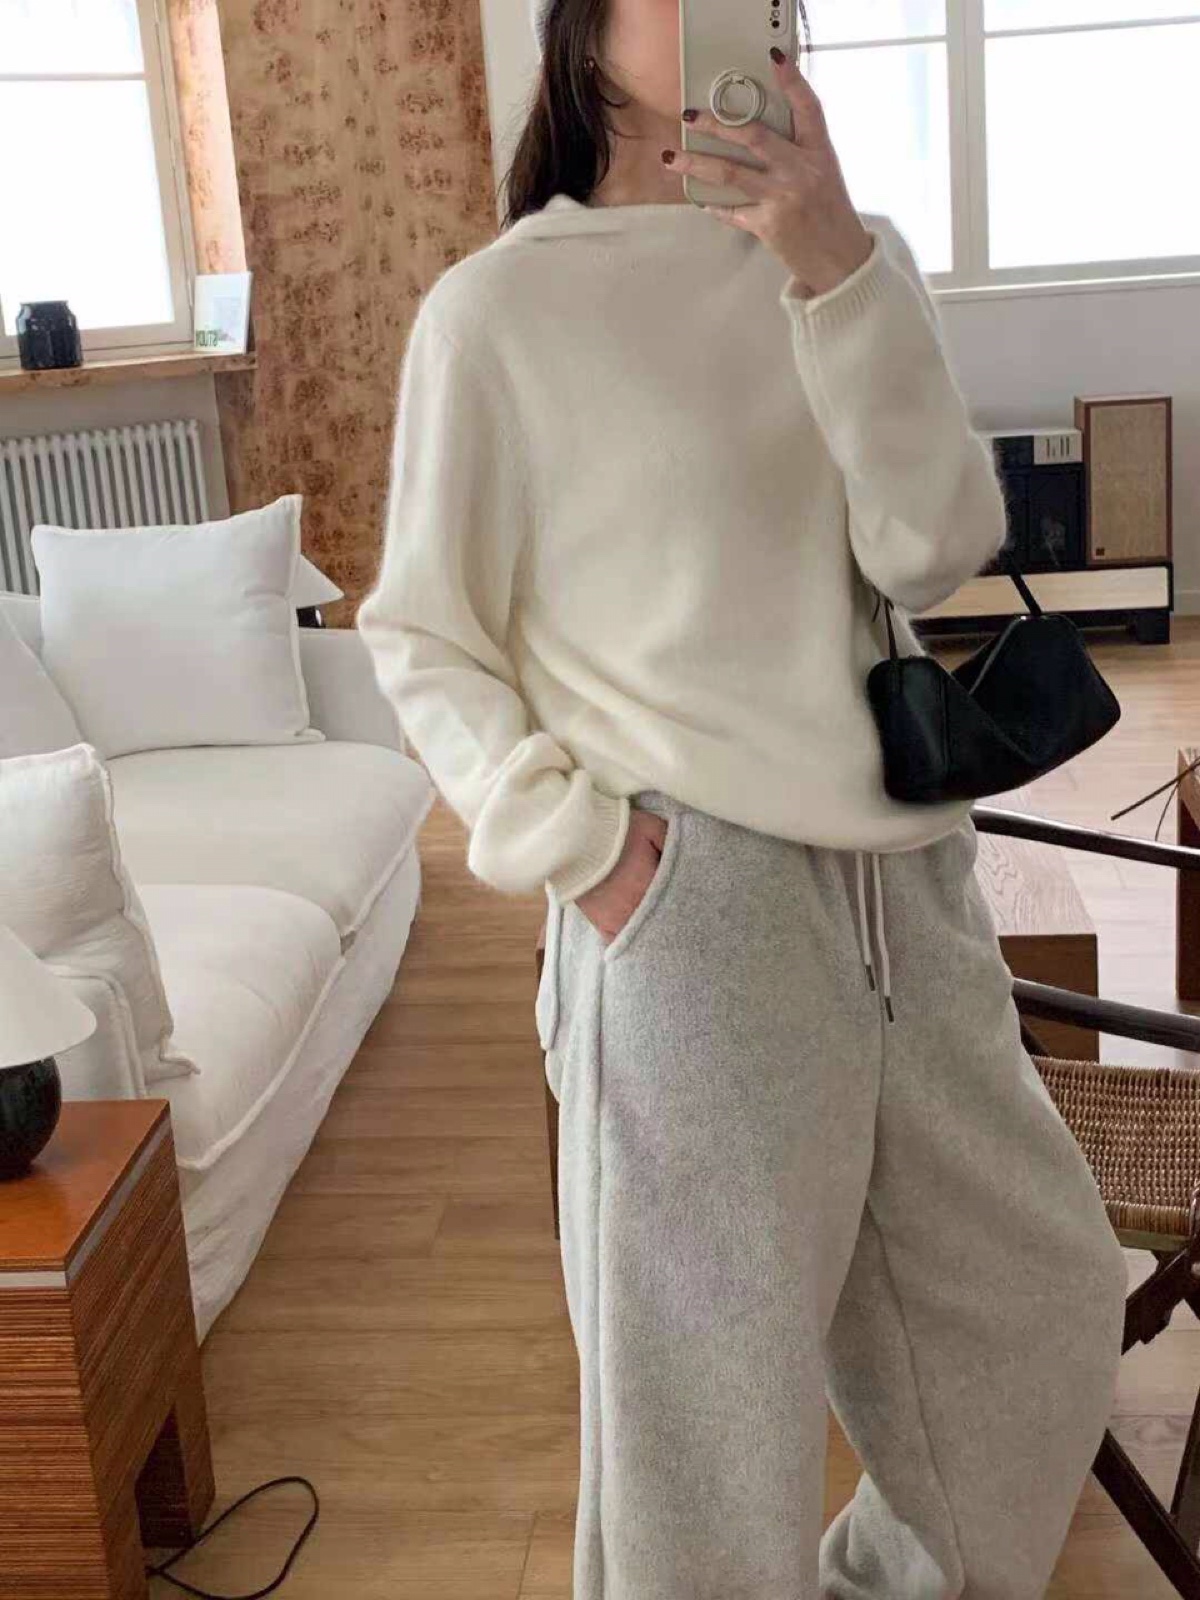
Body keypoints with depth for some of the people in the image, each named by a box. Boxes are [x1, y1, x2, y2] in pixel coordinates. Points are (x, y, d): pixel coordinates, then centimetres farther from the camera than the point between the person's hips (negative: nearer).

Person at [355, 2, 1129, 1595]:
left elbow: (936, 550, -7)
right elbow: (422, 638, -1)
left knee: (1044, 1294, 17)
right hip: (691, 898, -5)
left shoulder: (843, 257, 7)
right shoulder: (499, 307, -6)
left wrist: (838, 266, -17)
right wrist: (568, 838, -13)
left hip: (908, 877, 6)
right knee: (709, 1371, 5)